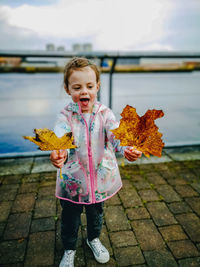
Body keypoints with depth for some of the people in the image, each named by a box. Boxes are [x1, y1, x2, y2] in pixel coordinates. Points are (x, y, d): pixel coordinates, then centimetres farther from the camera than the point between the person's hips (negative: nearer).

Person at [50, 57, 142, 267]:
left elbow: (116, 135, -25)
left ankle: (94, 239, 56)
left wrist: (127, 149, -47)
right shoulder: (66, 116, -13)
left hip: (100, 176, 2)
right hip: (73, 178, -1)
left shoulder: (104, 113, -10)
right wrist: (59, 154, -54)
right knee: (70, 217, 18)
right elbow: (60, 138, -31)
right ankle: (69, 249, 48)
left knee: (96, 213, 25)